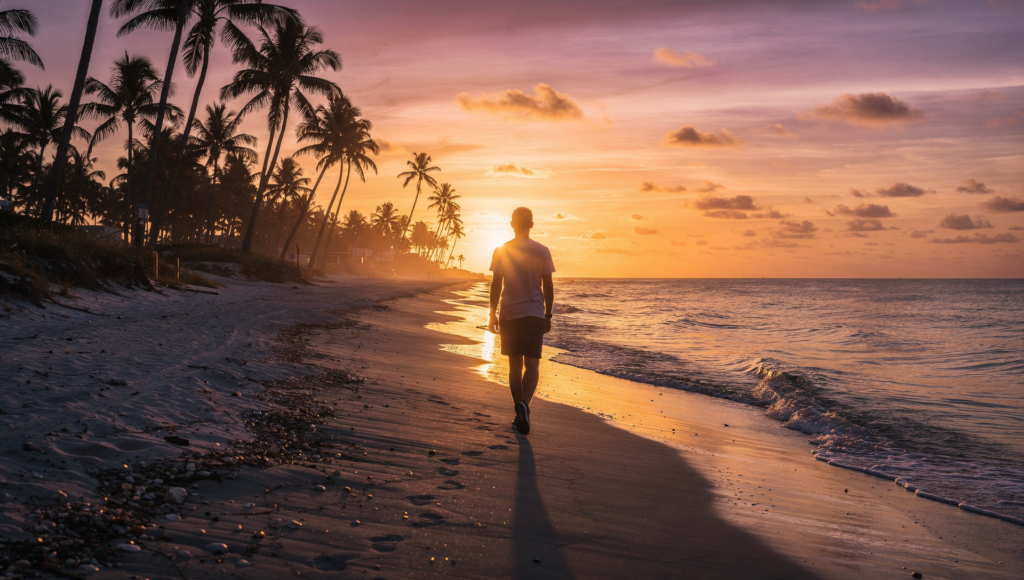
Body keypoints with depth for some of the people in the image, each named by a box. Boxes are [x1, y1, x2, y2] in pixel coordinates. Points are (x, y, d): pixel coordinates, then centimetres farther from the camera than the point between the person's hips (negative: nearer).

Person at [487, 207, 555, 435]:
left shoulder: (501, 251, 0)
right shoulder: (542, 251, 0)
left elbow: (496, 285, -1)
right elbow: (548, 287, 1)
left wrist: (492, 315, 5)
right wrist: (548, 316, 9)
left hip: (508, 314, 1)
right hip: (534, 313, -1)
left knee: (515, 365, 12)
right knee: (532, 366, -1)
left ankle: (519, 412, 15)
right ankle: (524, 403, -26)